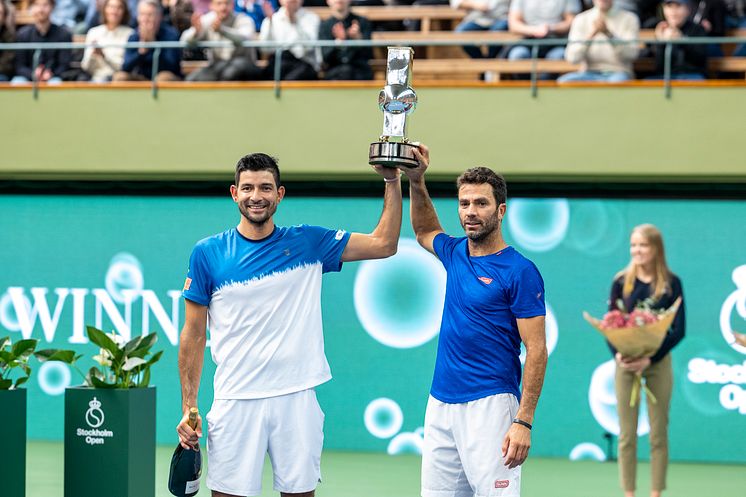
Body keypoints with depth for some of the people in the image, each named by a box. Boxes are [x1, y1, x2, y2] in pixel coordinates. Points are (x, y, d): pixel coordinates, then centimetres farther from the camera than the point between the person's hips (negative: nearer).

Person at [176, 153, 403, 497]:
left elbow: (384, 243, 6)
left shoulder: (306, 243, 5)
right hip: (235, 401, -1)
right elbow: (194, 334, 4)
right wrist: (188, 407, -1)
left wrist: (392, 182, -3)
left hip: (296, 397, 1)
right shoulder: (208, 253, 2)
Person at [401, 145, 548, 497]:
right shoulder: (456, 254, 12)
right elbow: (424, 231, 37)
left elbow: (536, 350, -11)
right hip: (440, 403, 7)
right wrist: (416, 181, 22)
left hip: (489, 405, -7)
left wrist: (524, 421, -18)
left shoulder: (520, 271, -8)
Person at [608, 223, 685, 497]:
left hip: (658, 362, -1)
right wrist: (617, 355, -18)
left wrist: (650, 359, -17)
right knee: (627, 435, 2)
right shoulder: (621, 282, 1)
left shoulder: (671, 283, -3)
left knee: (658, 434, 3)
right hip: (626, 362, 1)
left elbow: (678, 329, -5)